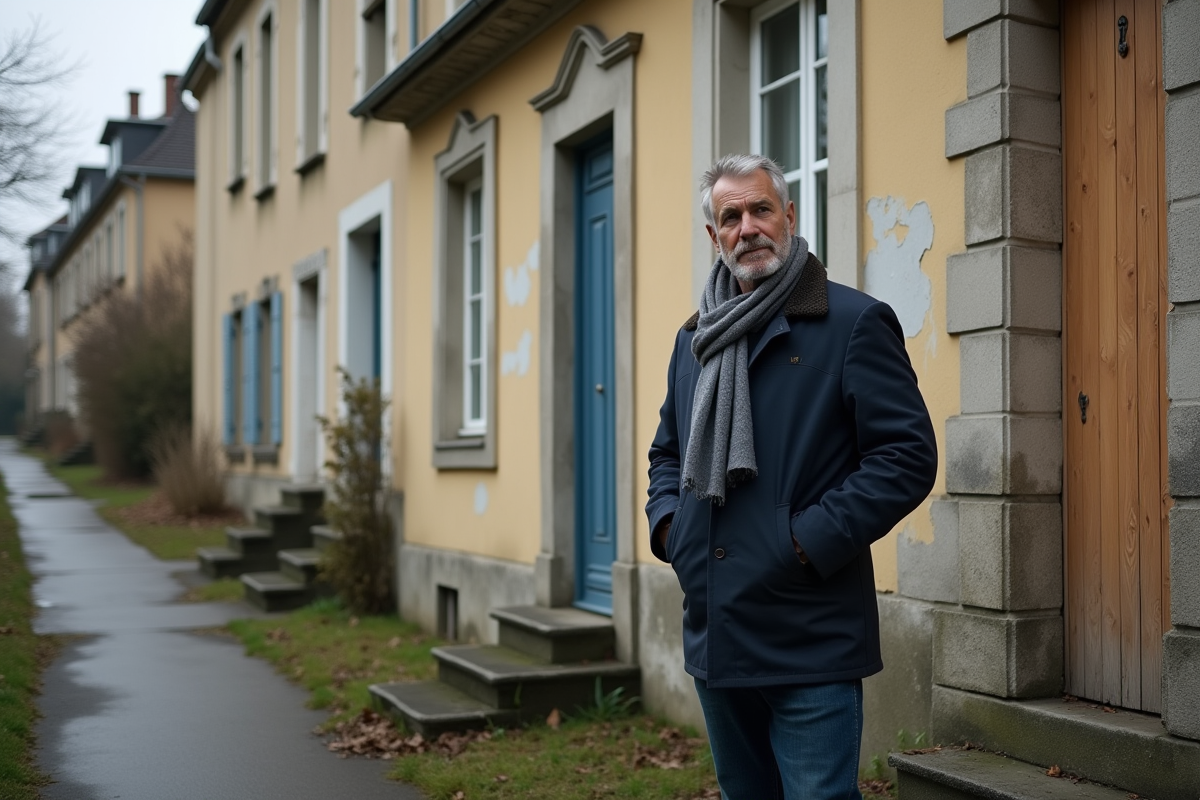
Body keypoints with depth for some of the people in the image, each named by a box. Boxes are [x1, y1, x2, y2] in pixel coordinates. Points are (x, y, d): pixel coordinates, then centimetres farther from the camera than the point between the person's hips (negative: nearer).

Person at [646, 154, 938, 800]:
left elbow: (908, 454, -12)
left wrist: (813, 539, -17)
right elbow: (667, 450, 27)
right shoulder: (694, 339, 14)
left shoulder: (855, 323, -6)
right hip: (714, 639, 7)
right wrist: (666, 520, 7)